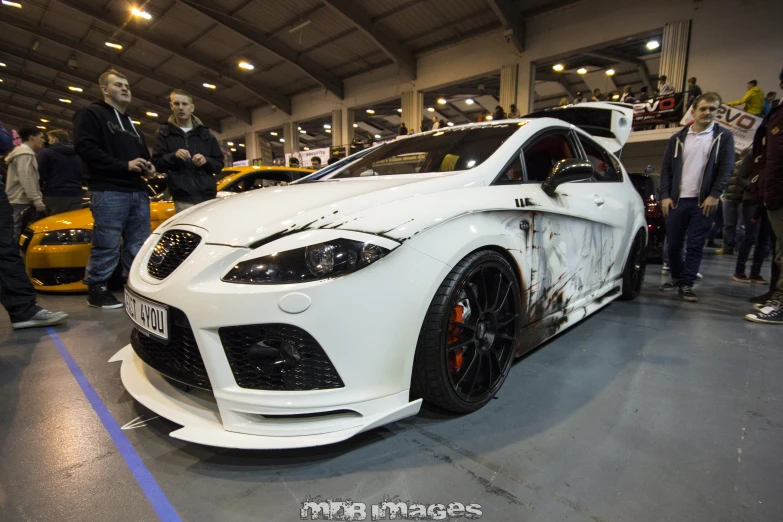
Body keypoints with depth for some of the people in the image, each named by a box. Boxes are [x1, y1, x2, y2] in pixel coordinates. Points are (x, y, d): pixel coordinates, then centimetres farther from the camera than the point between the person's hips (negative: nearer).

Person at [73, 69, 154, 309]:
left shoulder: (131, 123, 28)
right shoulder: (91, 113, 3)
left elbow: (142, 153, 32)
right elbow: (84, 147, -11)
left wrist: (149, 167, 7)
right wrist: (124, 165, -17)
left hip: (138, 192, 8)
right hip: (109, 192, -7)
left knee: (139, 245, 7)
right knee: (107, 246, -6)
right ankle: (96, 290, 6)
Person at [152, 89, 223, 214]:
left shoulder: (205, 133, 17)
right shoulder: (165, 134, 13)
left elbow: (219, 164, 14)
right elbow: (157, 164, 8)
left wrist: (206, 160, -7)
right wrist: (173, 156, -11)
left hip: (208, 196, 2)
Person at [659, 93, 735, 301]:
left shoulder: (724, 136, 6)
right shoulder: (678, 138, 11)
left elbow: (726, 168, 0)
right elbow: (666, 169, 8)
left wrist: (714, 195, -11)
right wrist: (665, 195, -2)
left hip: (704, 201, -2)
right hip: (677, 200, 2)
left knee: (695, 245, -1)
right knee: (673, 243, 6)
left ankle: (686, 284, 5)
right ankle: (676, 277, 24)